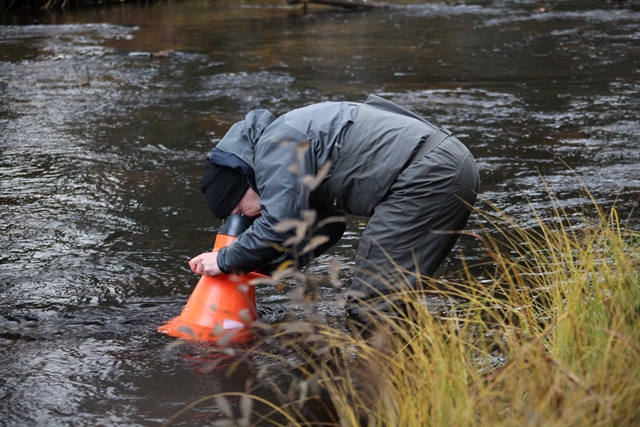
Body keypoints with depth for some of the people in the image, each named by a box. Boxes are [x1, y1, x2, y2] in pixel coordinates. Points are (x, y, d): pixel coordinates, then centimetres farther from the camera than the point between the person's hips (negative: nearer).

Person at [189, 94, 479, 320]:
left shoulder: (275, 146, -7)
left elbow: (280, 225, -17)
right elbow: (326, 230, 27)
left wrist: (226, 260, -2)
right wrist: (258, 265, 20)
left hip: (426, 175, -11)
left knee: (371, 304, -9)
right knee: (394, 298, 17)